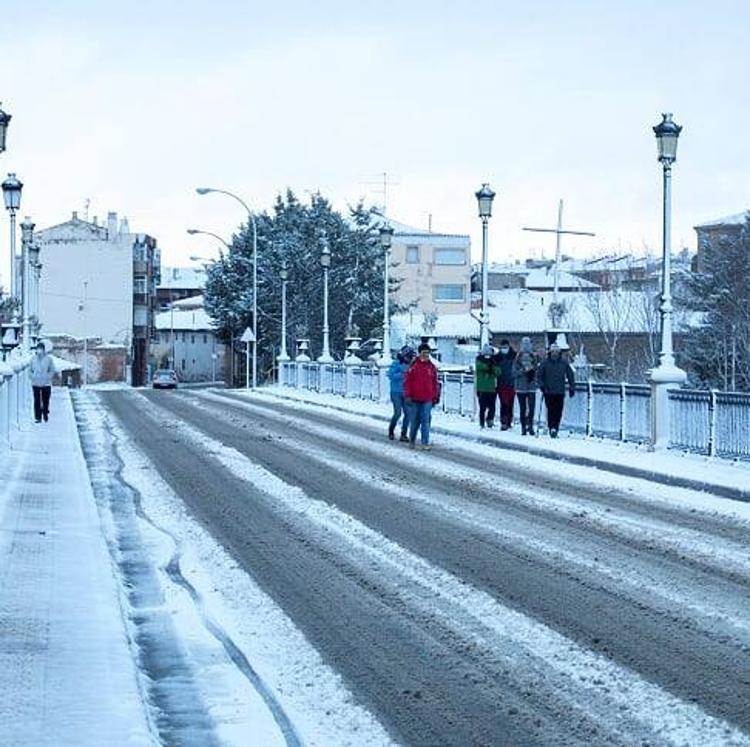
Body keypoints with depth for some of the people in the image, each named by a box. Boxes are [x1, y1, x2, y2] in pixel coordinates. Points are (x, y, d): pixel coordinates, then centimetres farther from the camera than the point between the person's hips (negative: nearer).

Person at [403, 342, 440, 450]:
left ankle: (425, 443, -4)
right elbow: (407, 381, -2)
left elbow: (436, 383, 14)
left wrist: (436, 396, 13)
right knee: (414, 421, 8)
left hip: (427, 400, 1)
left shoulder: (432, 367, 7)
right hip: (415, 399, -1)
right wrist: (407, 396, -6)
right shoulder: (413, 366, -3)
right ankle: (412, 441, 23)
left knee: (426, 421, -5)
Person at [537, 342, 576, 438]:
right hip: (548, 391, -1)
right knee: (551, 411, -9)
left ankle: (555, 428, 8)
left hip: (560, 391, 2)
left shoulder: (564, 362, 4)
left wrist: (572, 387, 8)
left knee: (558, 411, -1)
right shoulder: (545, 362, -1)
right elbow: (539, 375, 4)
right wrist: (541, 385, -9)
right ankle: (551, 428, -8)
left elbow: (570, 375, 12)